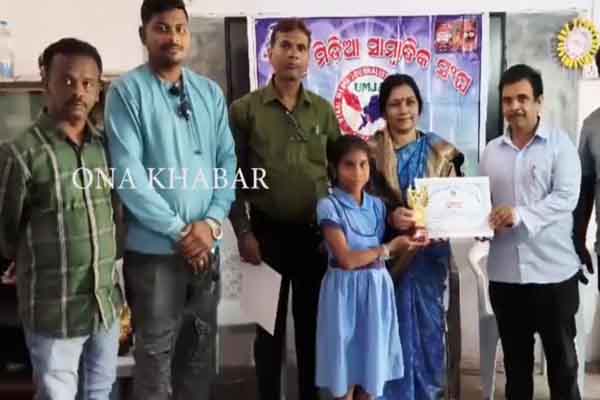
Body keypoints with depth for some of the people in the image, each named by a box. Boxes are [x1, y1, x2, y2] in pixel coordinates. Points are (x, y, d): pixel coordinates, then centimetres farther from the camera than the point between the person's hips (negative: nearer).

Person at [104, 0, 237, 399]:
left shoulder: (211, 92, 8)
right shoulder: (127, 91, -7)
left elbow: (228, 160, 6)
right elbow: (127, 173, -14)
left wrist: (212, 222, -8)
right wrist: (180, 230, -14)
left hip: (206, 245, 5)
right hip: (154, 248, -4)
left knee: (200, 350, 16)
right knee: (156, 354, 5)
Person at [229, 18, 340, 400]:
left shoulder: (323, 110, 6)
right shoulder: (245, 109, -3)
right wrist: (244, 232, -9)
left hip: (316, 233, 3)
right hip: (268, 233, -3)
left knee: (312, 322, 13)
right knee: (269, 325, 9)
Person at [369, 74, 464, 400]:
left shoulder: (441, 152, 7)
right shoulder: (371, 152, 1)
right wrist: (391, 216, -22)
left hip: (430, 254, 2)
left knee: (429, 329, 8)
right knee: (393, 332, 4)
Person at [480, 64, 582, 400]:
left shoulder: (560, 143, -3)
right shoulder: (492, 151, 10)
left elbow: (566, 197, -13)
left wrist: (521, 214, -26)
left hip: (553, 271, -4)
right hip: (505, 273, 4)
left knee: (561, 357, 9)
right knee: (515, 358, 16)